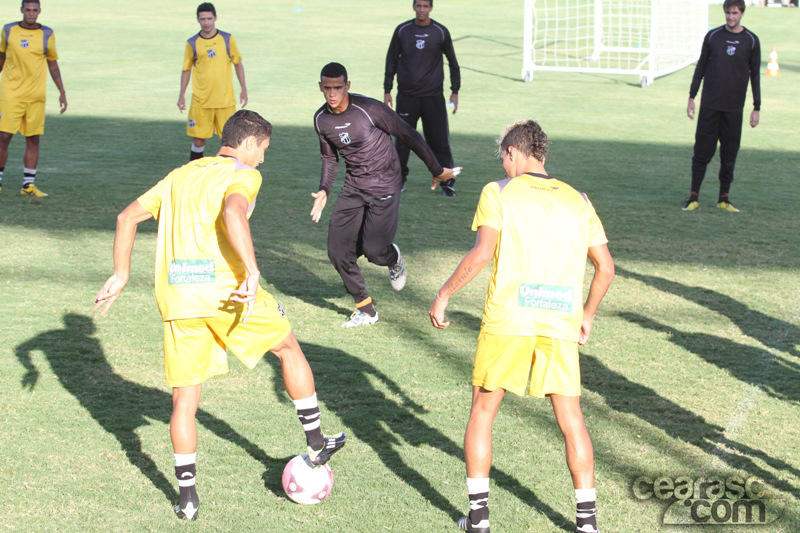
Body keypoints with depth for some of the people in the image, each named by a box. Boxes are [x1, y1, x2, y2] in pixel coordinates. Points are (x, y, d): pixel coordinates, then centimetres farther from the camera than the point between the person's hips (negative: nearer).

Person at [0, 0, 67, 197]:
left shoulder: (47, 35, 3)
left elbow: (53, 64, 11)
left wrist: (62, 92, 6)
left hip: (36, 96, 1)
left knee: (33, 139, 2)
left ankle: (28, 184, 10)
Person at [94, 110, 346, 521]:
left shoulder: (180, 175, 22)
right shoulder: (242, 174, 2)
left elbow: (127, 217, 19)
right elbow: (233, 211, -21)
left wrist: (121, 275, 22)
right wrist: (252, 271, -26)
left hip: (176, 298, 5)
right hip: (223, 289, -5)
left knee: (184, 398, 11)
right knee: (289, 347, 20)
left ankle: (187, 498, 10)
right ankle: (316, 445, 28)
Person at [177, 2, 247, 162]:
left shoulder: (227, 39, 3)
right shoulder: (192, 43, 2)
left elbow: (238, 63, 11)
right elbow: (186, 69, 10)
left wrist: (243, 89, 6)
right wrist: (181, 95, 5)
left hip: (226, 100, 0)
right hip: (201, 102, 0)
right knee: (198, 140, -1)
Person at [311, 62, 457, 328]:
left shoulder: (369, 109, -21)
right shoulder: (321, 119, -1)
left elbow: (409, 135, -13)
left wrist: (437, 170, -7)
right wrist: (324, 190, -1)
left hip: (384, 186, -6)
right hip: (353, 187, 6)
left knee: (373, 249, -14)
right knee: (338, 251, -2)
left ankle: (393, 258, 27)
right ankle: (366, 310, 15)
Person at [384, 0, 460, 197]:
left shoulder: (441, 32, 1)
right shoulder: (402, 31, 4)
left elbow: (453, 62, 10)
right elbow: (391, 61, 11)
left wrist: (455, 92, 6)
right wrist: (387, 90, 7)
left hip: (434, 97, -1)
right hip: (406, 96, 1)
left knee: (440, 140, -2)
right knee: (402, 140, 2)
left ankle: (447, 182, 5)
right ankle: (398, 179, 15)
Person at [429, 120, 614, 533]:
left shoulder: (499, 193, 4)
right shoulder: (578, 201, 15)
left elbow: (482, 252, -11)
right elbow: (605, 268, 14)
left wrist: (444, 293, -3)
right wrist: (587, 314, 26)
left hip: (507, 319, -3)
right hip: (561, 324, 3)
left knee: (482, 411, 12)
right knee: (570, 419, 11)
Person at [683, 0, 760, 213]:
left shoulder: (751, 40, 3)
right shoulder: (713, 36, 4)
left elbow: (755, 75, 7)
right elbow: (701, 67, 10)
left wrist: (756, 108, 4)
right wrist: (692, 97, 6)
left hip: (734, 107, 0)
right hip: (709, 105, 0)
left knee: (729, 154, 3)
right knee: (702, 151, -1)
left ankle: (724, 198, 11)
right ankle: (693, 197, 5)